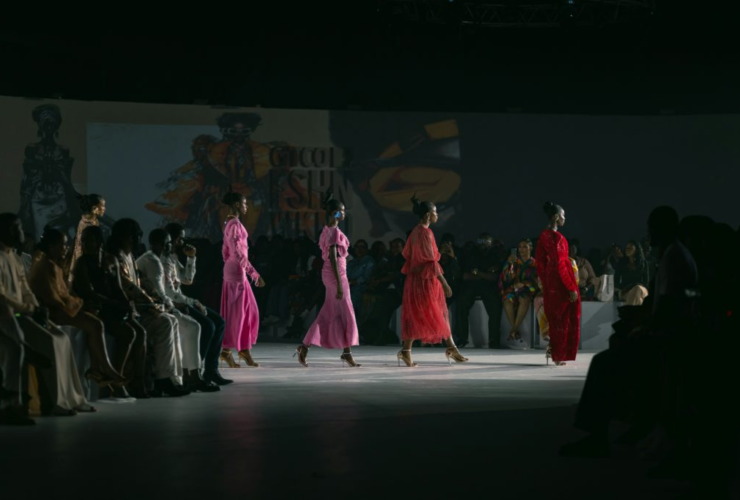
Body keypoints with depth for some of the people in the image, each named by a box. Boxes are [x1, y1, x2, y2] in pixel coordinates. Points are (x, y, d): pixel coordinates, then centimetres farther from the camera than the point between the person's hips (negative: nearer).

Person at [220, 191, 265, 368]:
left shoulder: (229, 224, 14)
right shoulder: (235, 224, -16)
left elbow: (226, 251, 18)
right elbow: (239, 253, -22)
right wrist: (254, 274, -23)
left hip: (231, 269, 10)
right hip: (237, 270, -10)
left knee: (248, 309, 11)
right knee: (237, 310, -4)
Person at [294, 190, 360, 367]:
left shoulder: (327, 230, 13)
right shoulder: (335, 231, -16)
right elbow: (333, 258, -21)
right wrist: (339, 284, -22)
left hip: (328, 273, 9)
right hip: (336, 273, -9)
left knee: (327, 314, 11)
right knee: (345, 313, 1)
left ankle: (304, 347, 7)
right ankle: (347, 353, 9)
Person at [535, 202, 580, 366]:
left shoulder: (543, 236, 7)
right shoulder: (557, 237, -17)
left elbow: (539, 261, 12)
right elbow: (560, 264, -19)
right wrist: (572, 288, -17)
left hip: (549, 284, 8)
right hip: (561, 283, -8)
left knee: (554, 317, 17)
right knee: (564, 318, 2)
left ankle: (552, 349, 18)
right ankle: (558, 355, 6)